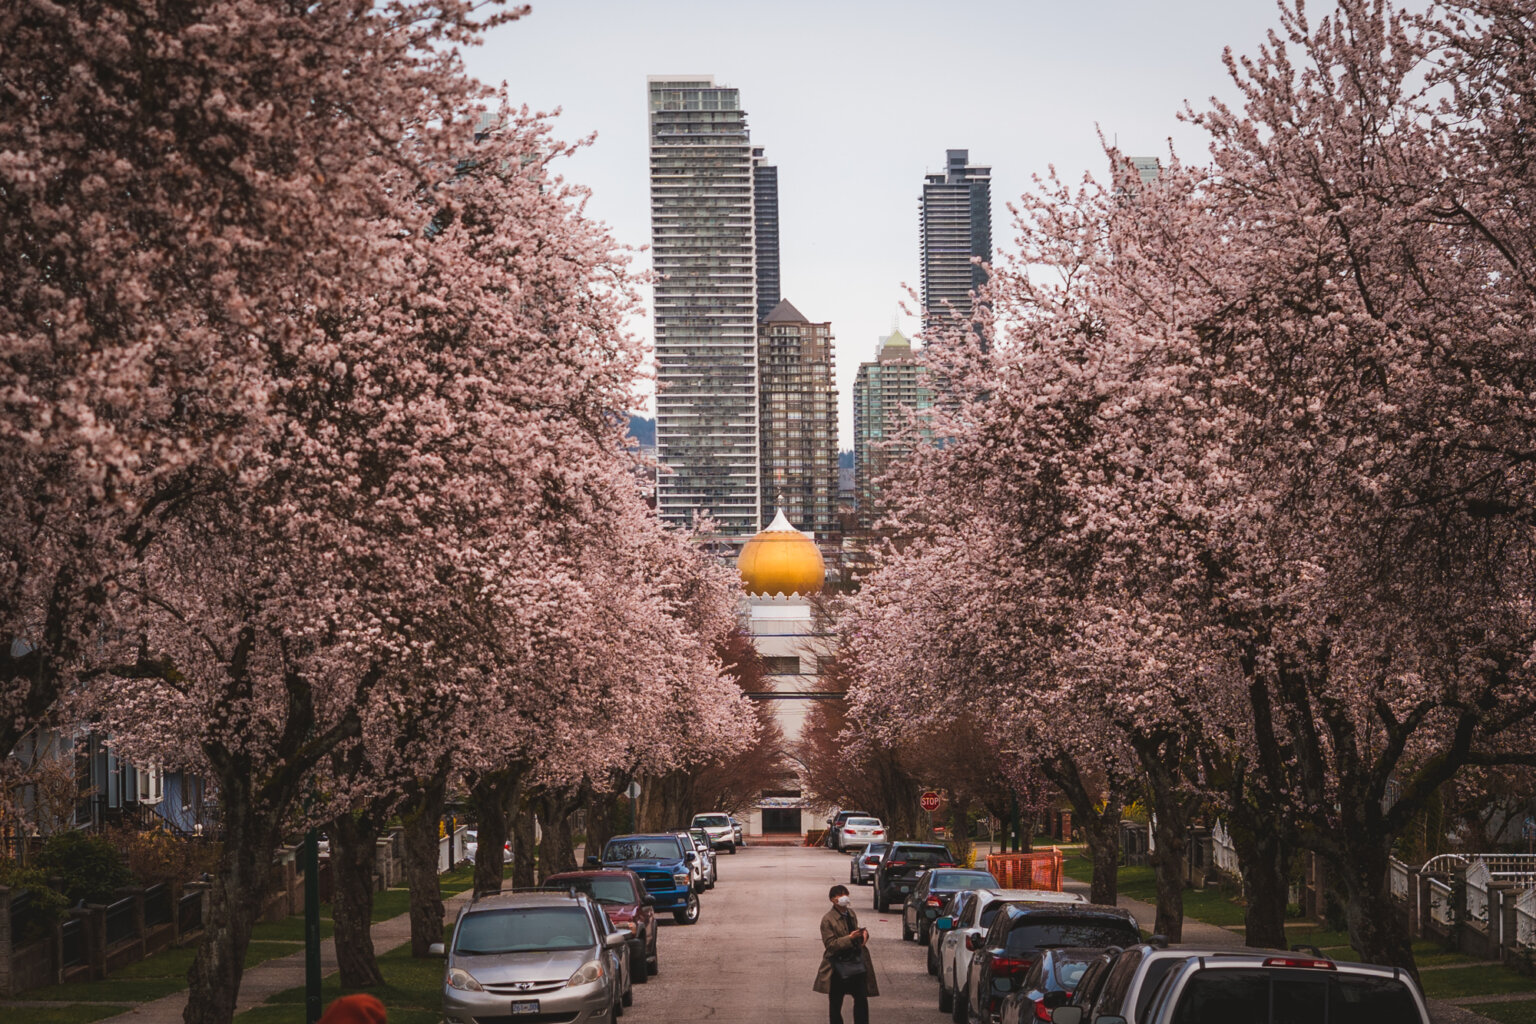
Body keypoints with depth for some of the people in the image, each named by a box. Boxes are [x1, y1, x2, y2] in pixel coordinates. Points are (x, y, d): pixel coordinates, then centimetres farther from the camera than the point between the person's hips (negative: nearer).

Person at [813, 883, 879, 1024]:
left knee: (861, 998, 5)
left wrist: (863, 932, -1)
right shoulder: (827, 919, -13)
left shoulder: (851, 913, 8)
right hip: (838, 968, -5)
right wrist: (850, 938, -26)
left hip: (856, 963, 5)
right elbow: (830, 944, -17)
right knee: (835, 1002, 8)